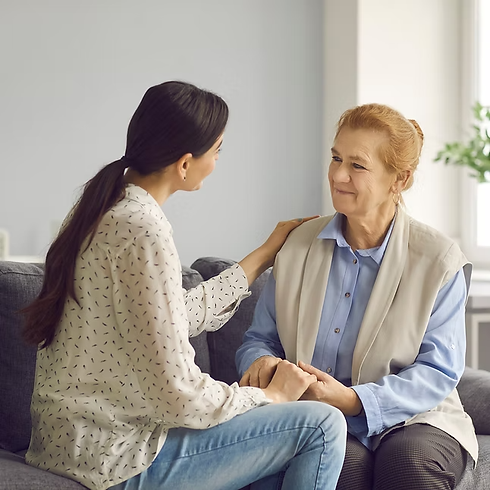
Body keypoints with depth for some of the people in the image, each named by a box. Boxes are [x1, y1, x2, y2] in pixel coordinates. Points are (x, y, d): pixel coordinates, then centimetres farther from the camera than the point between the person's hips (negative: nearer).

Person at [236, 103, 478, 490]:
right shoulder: (298, 245, 9)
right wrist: (262, 361, -12)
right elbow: (260, 338, 14)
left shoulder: (439, 260, -2)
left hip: (412, 419, -1)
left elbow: (439, 371, -7)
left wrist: (352, 399, -21)